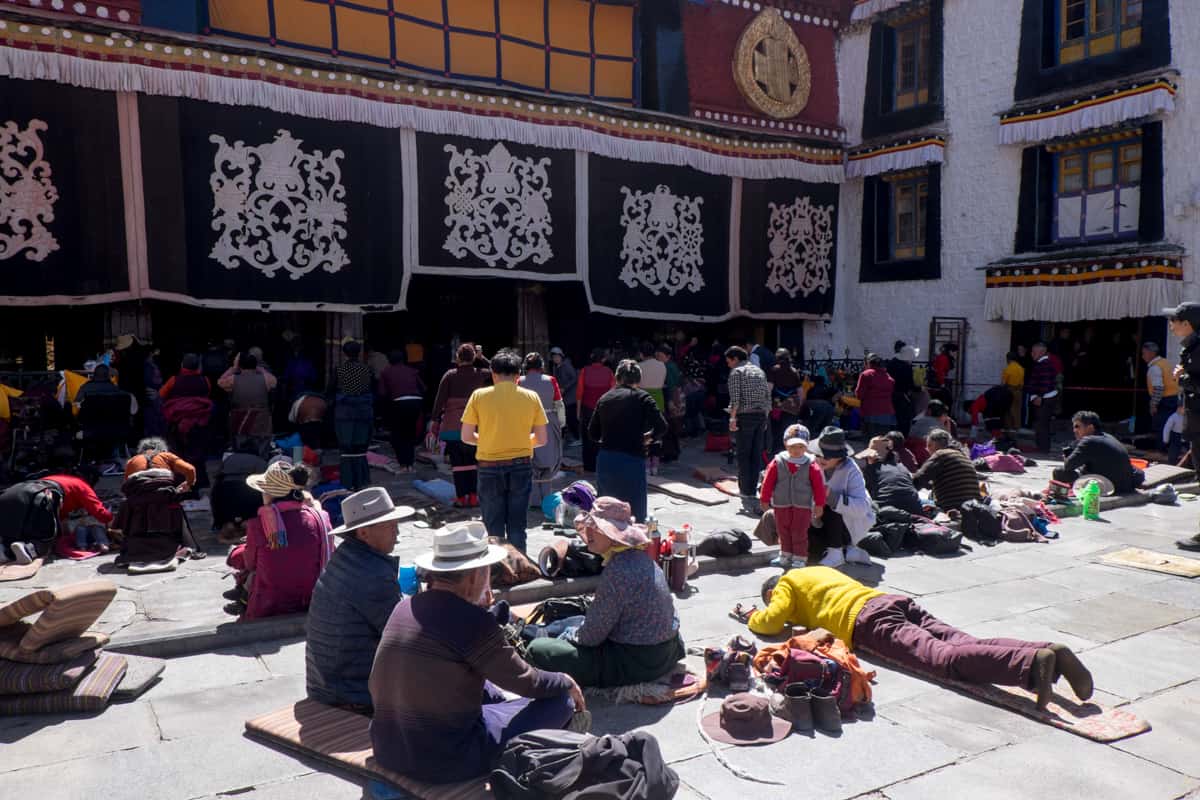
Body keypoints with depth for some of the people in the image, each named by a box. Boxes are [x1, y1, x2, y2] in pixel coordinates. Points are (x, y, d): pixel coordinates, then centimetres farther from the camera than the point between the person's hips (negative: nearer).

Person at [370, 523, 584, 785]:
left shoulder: (405, 608, 0)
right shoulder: (474, 622, -20)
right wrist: (566, 682, 10)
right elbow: (526, 682, -8)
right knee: (560, 700, 3)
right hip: (445, 762, -7)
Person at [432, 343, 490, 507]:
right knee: (472, 461, 12)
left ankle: (461, 497, 5)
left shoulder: (450, 375, -4)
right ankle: (473, 496, 10)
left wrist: (435, 421, -2)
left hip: (453, 426, -1)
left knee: (457, 462, 4)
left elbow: (440, 400, -6)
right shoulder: (480, 375, -2)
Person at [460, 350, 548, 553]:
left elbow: (466, 437, -4)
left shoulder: (479, 396, -5)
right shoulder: (531, 397, -2)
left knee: (495, 527, 10)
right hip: (521, 467, 1)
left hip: (490, 468, -1)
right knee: (517, 526, 10)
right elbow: (542, 439, 0)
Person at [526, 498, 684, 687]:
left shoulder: (617, 570, -24)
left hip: (636, 664, -9)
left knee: (537, 650, -8)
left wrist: (569, 635, 3)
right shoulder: (640, 557, 4)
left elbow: (593, 634, -17)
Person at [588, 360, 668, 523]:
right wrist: (646, 437, 7)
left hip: (605, 460, 5)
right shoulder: (641, 396, -2)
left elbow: (593, 433, 13)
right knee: (635, 514, 3)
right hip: (632, 460, -5)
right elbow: (661, 427, -10)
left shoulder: (604, 398, 11)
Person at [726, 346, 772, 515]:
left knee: (743, 456, -2)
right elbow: (768, 396, 15)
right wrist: (765, 417, 18)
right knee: (756, 456, 6)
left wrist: (732, 418, -11)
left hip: (745, 416, -6)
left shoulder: (736, 372, -1)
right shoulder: (760, 371, 18)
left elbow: (735, 398, -12)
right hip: (761, 416, 6)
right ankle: (752, 491, 6)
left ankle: (747, 493, -4)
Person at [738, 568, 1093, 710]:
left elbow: (772, 622, 6)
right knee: (968, 646, -9)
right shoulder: (818, 570, 39)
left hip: (869, 620, -8)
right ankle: (1050, 653, -28)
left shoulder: (785, 583, 18)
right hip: (897, 601, 8)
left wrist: (752, 619, 27)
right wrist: (788, 614, 53)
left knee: (945, 658, -27)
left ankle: (1031, 663, -47)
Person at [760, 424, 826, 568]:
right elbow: (768, 482, -2)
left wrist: (819, 504, -6)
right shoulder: (777, 462, -7)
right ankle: (785, 556, 31)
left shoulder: (811, 465, -9)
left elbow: (818, 485, -6)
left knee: (799, 533, 2)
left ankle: (799, 558, 15)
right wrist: (765, 499, 1)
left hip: (803, 506, -2)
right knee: (783, 532, 14)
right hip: (781, 504, 2)